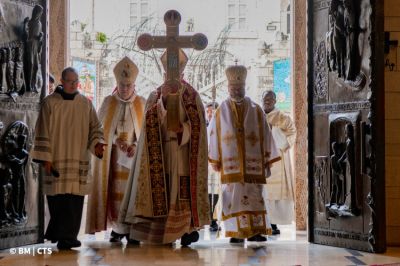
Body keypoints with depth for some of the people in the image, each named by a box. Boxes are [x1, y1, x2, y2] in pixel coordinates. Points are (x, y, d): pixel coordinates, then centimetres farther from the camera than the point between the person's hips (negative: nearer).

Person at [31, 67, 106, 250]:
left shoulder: (86, 104, 8)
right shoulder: (50, 102, 1)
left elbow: (95, 127, 12)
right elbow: (43, 131, 0)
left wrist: (97, 143, -8)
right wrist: (45, 158, -6)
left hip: (79, 159, 2)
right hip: (56, 159, -2)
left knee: (74, 198, -3)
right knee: (57, 198, -3)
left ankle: (66, 236, 4)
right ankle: (58, 233, 9)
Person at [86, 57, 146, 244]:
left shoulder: (142, 104, 4)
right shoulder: (108, 102, 4)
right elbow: (100, 128, 3)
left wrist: (135, 146, -14)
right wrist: (115, 140, -14)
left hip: (134, 157, 0)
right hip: (111, 157, 0)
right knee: (114, 192, -4)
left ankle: (131, 230, -3)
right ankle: (117, 229, 4)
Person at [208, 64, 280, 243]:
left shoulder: (256, 110, 7)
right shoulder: (221, 112, 8)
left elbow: (265, 136, 6)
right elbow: (214, 137, 10)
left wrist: (267, 162, 3)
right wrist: (215, 160, 6)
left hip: (253, 164, 0)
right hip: (230, 164, 0)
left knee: (255, 197, -3)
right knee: (233, 197, -3)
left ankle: (255, 231, 1)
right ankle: (237, 233, 0)